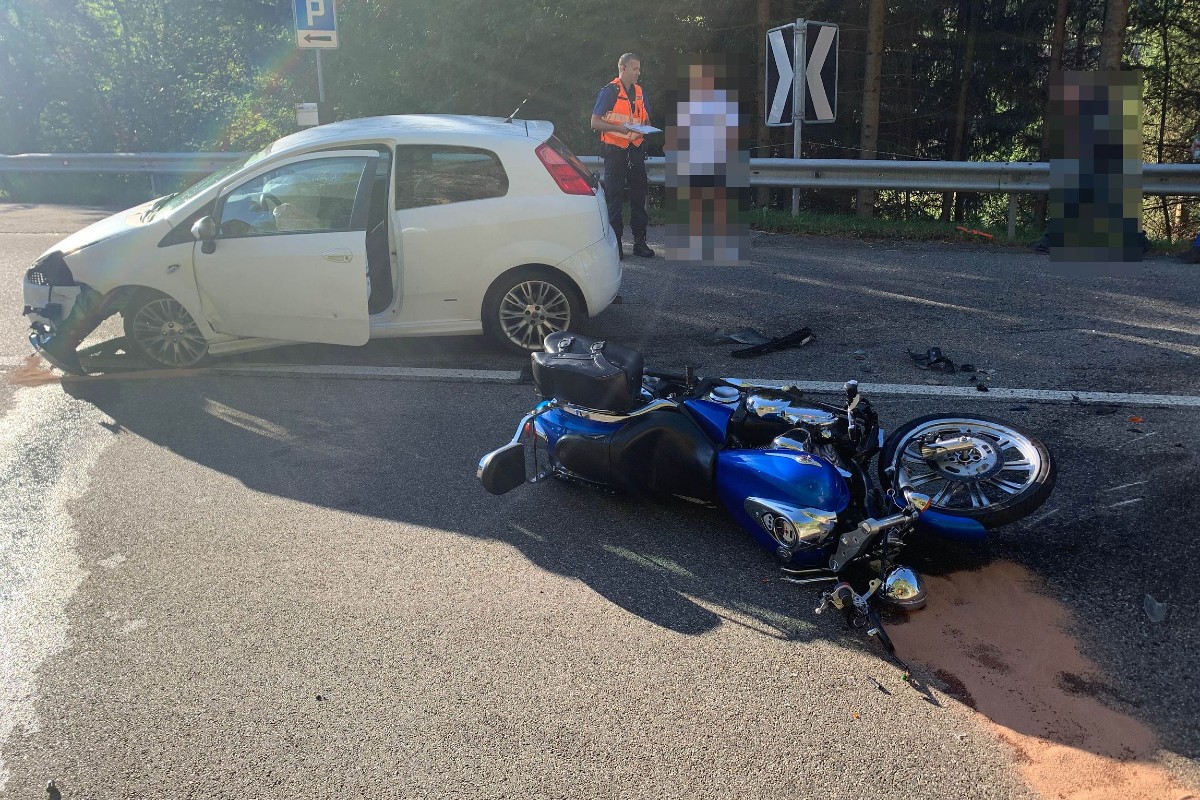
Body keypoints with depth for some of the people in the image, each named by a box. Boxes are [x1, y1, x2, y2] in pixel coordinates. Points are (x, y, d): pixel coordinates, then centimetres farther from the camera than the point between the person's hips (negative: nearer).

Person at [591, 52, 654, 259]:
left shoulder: (639, 92, 12)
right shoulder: (609, 91, -5)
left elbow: (646, 120, 22)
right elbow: (595, 122, -9)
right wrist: (620, 127, -22)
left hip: (635, 150, 6)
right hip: (615, 150, -5)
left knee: (639, 196, 6)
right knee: (615, 198, -1)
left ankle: (640, 242, 13)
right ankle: (615, 243, 5)